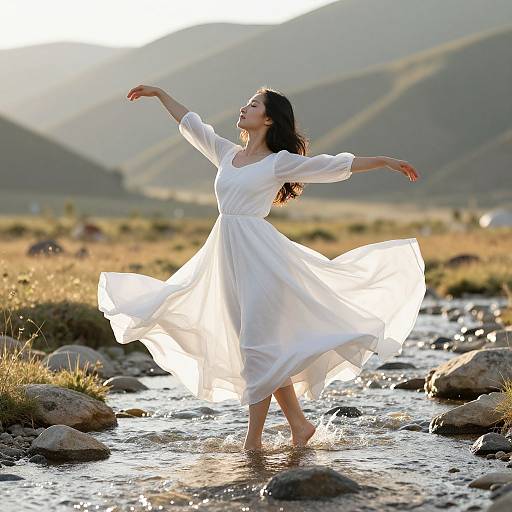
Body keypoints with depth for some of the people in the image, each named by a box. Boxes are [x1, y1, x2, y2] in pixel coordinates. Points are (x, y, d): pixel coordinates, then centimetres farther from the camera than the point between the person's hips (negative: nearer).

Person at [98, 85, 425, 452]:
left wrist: (385, 161, -4)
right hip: (227, 254, 7)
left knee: (257, 343, -6)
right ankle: (299, 425, 18)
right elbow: (191, 124, 27)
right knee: (254, 345, 9)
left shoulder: (279, 162, -1)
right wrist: (159, 94, 33)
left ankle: (254, 439, -1)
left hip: (259, 253, -7)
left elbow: (338, 165, 0)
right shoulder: (228, 153, 15)